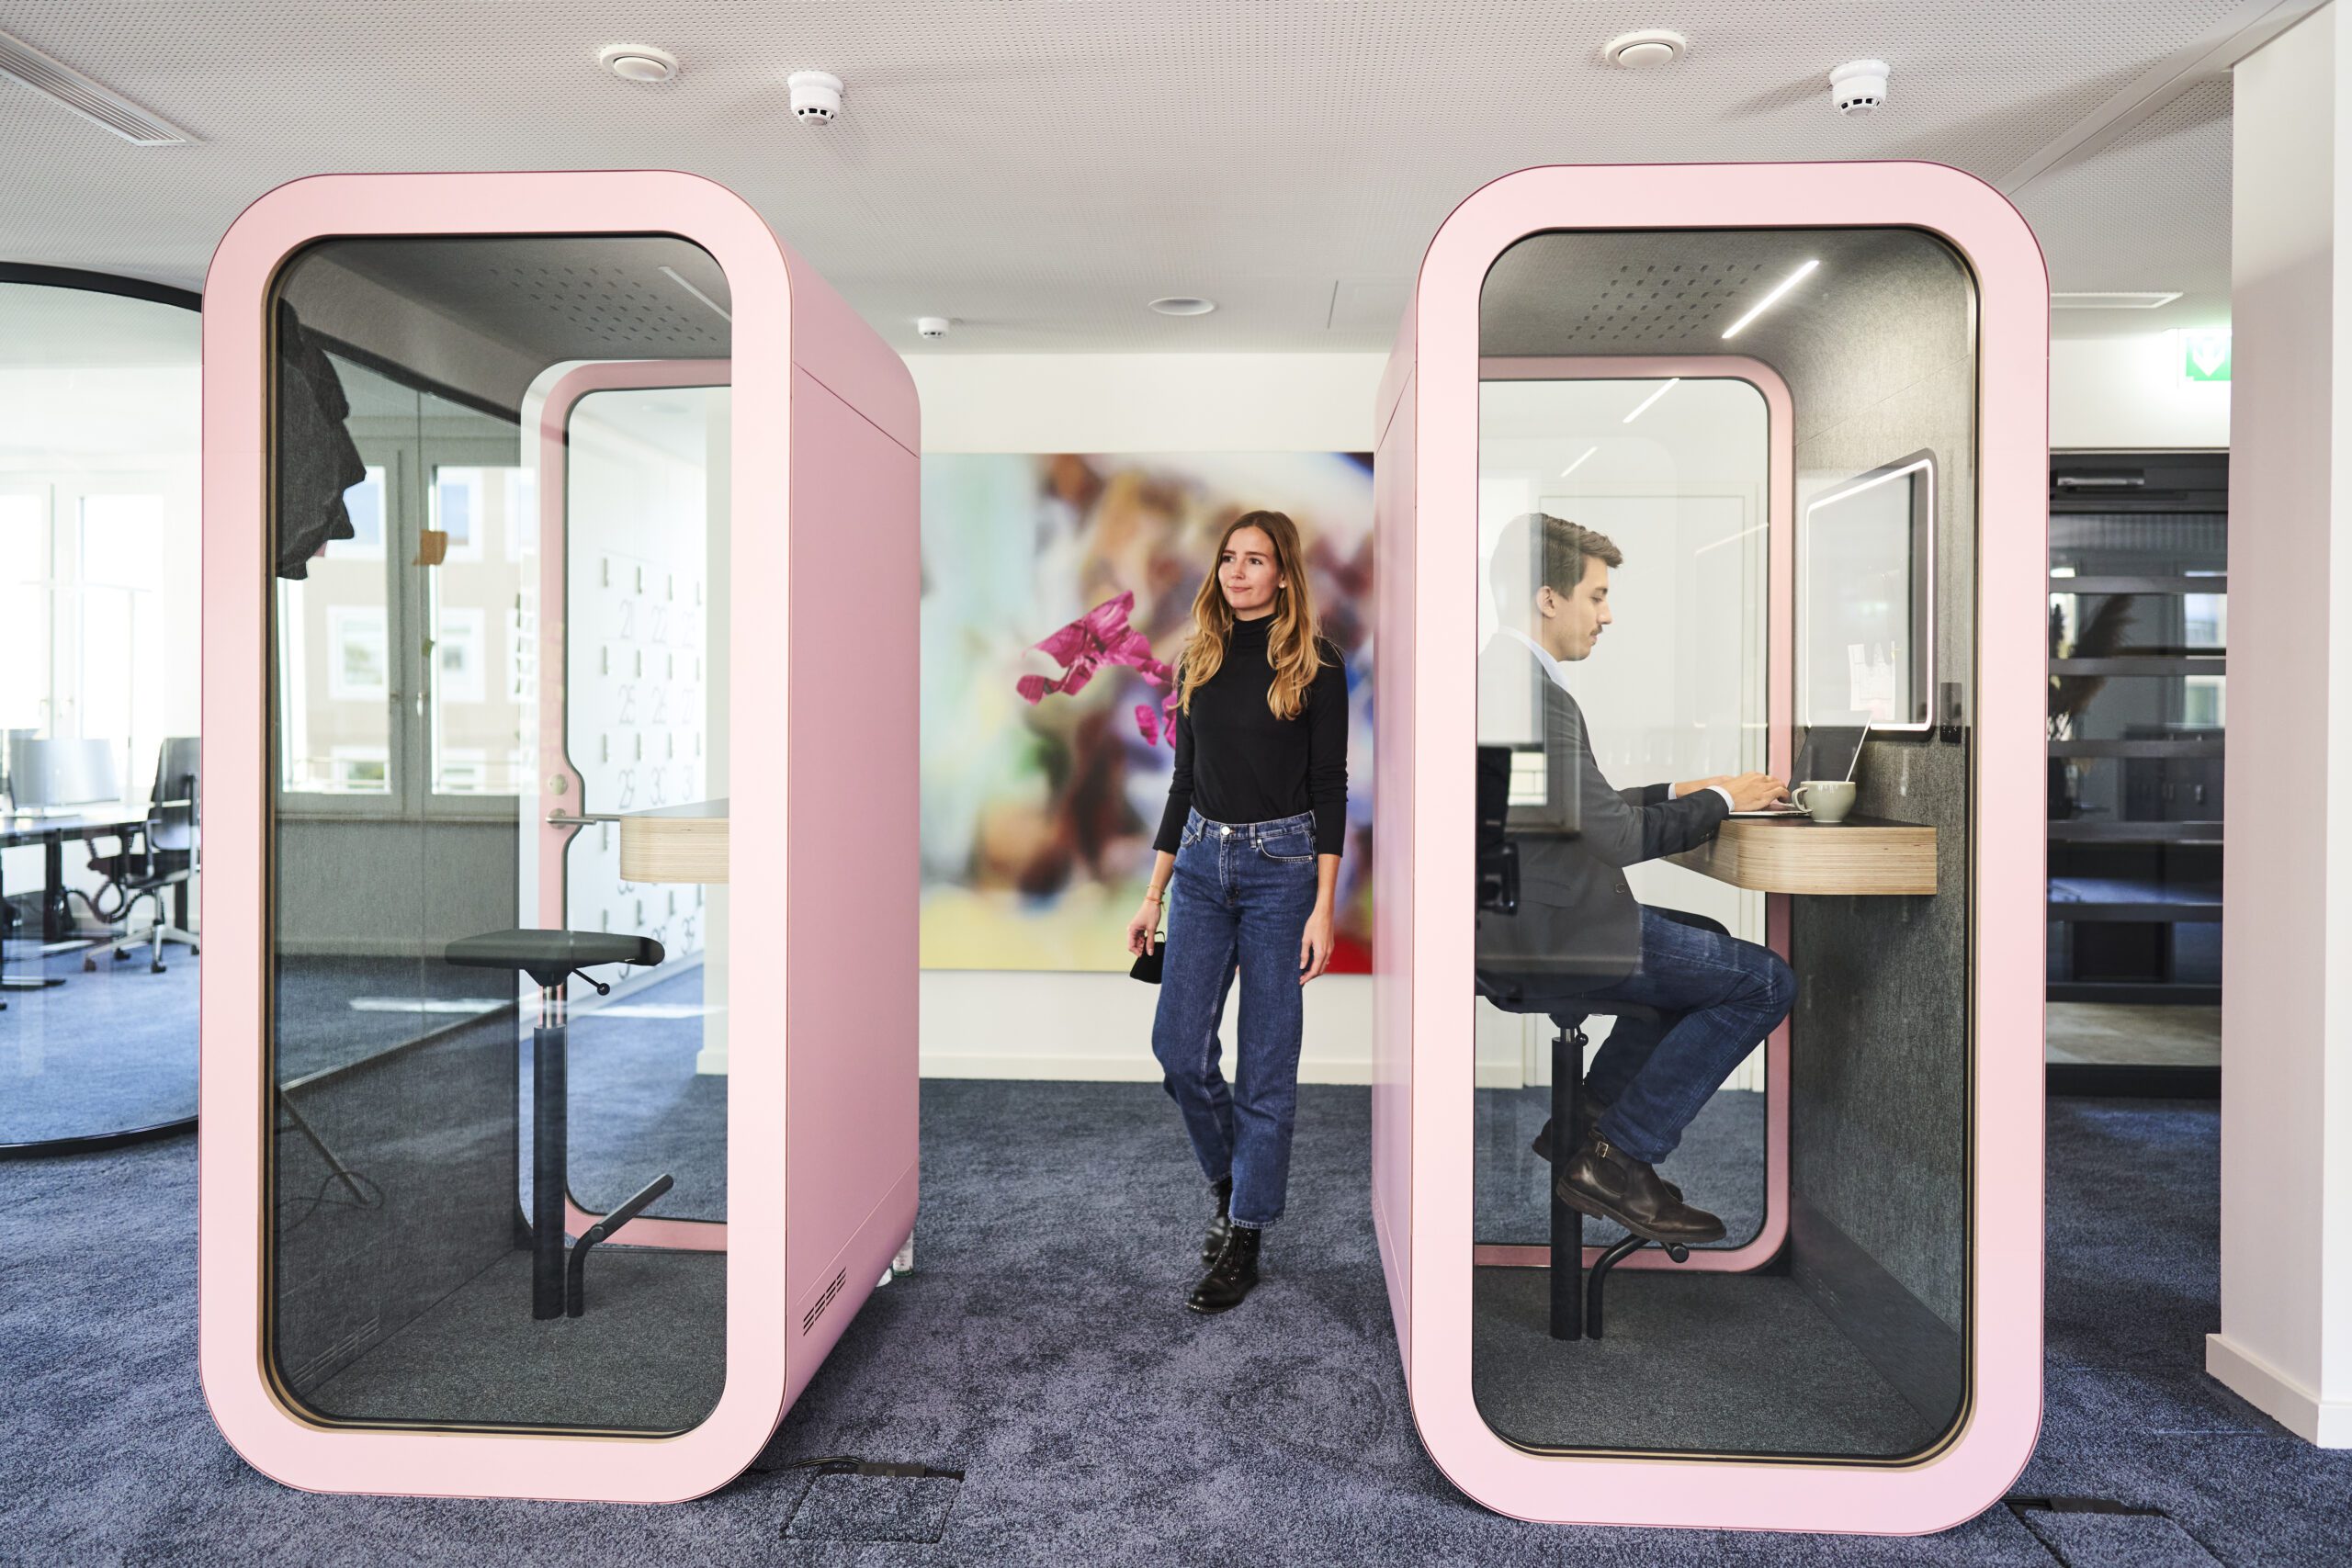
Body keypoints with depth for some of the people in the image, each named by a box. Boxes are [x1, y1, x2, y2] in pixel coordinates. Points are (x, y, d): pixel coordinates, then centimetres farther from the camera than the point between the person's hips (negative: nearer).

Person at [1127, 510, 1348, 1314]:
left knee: (1265, 1064, 3)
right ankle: (1231, 1180, 30)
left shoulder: (1315, 665, -5)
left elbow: (1330, 788, -6)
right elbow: (1184, 780, 12)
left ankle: (1244, 1239, 16)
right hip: (1201, 863, 5)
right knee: (1178, 1048, 3)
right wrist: (1154, 895, 10)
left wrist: (1323, 908, -13)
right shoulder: (1198, 660, 9)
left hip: (1281, 866, -4)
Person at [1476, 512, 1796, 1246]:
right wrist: (1721, 801, -4)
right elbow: (1618, 839, -20)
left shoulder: (1494, 676, 12)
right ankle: (1613, 1158, 1)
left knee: (1708, 939, 27)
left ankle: (1584, 1123, 24)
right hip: (1547, 934, -10)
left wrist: (1680, 791, 12)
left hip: (1513, 921, 10)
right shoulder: (1535, 695, -21)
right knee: (1766, 982, -3)